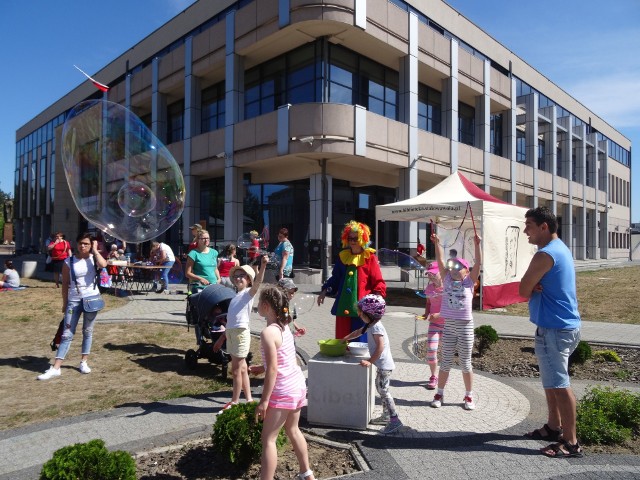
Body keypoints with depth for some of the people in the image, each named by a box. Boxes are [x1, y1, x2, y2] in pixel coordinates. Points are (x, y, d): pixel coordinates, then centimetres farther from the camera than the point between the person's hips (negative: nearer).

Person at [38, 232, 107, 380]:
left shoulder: (94, 259, -1)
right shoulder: (69, 262, -2)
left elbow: (103, 264, -26)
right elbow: (65, 284, 2)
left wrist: (95, 250, -13)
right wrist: (64, 303, 3)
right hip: (74, 301, 0)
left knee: (88, 332, 11)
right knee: (67, 334, 1)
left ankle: (83, 362, 23)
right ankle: (55, 368, 4)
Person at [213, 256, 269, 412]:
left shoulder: (249, 293, -5)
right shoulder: (235, 297, 17)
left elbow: (258, 282, -27)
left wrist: (263, 266, -44)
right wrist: (222, 338, 21)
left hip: (241, 333, -8)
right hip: (230, 333, 8)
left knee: (236, 370, 1)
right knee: (242, 369, 14)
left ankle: (235, 402, 14)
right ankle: (249, 399, 24)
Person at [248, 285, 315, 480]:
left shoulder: (268, 333, -21)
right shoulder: (284, 327, 5)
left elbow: (273, 370, -23)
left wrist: (264, 400, -18)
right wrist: (262, 367, 20)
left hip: (283, 391, -9)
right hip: (297, 385, 9)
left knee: (268, 439, 2)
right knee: (292, 430, 26)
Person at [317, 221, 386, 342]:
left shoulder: (370, 257, -3)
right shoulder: (343, 256, 11)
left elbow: (378, 282, -6)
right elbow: (335, 278, 19)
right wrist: (325, 291, 8)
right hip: (343, 306, 5)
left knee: (360, 341, 2)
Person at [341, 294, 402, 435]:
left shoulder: (376, 327, -20)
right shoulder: (370, 325, 11)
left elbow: (380, 347, -26)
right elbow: (358, 332, 27)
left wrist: (370, 361, -24)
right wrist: (345, 338, 31)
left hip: (384, 365, -10)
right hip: (381, 365, 10)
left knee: (383, 391, -9)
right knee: (381, 389, 18)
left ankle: (394, 420, -7)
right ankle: (386, 415, 28)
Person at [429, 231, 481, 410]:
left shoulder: (469, 281, -1)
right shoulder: (447, 279, 4)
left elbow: (479, 263, -11)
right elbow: (440, 261, -2)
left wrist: (477, 244, -19)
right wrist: (437, 243, -10)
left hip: (466, 326, -2)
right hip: (449, 325, 2)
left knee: (465, 363, 9)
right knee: (446, 362, 10)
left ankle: (469, 396, 23)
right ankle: (440, 394, 21)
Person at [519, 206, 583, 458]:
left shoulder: (545, 255, -20)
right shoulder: (561, 249, 13)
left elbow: (523, 291, -15)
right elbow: (529, 289, 13)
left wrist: (532, 288, 2)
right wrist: (535, 286, -6)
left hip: (554, 329, -11)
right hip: (563, 325, 11)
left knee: (559, 385, -3)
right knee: (552, 381, 20)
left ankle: (571, 443, 5)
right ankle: (554, 427, 32)